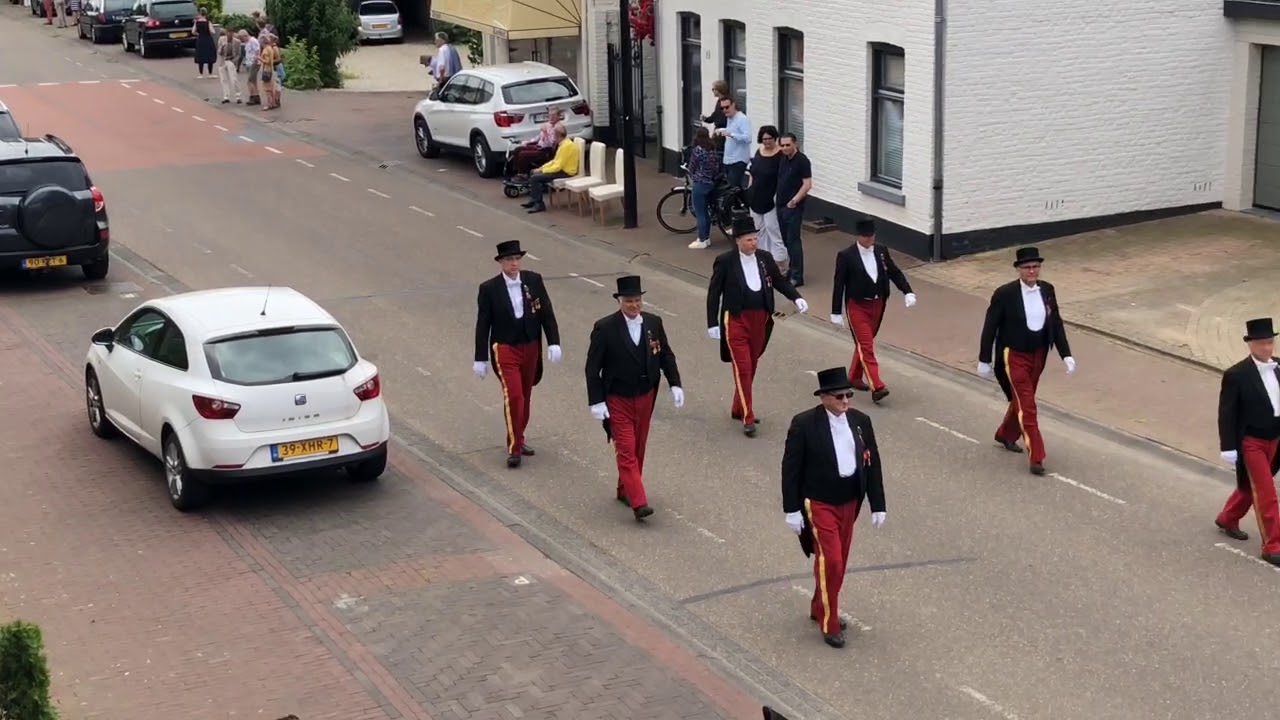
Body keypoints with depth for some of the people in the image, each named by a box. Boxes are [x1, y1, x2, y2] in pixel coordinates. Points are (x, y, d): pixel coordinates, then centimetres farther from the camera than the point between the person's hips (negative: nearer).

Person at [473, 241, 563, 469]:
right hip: (505, 349, -4)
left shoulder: (534, 280, -2)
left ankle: (518, 439, 31)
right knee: (513, 396, -14)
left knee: (525, 396, 14)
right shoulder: (489, 288, -9)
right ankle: (514, 447, -7)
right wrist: (481, 358, -3)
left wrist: (553, 342, -8)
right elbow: (483, 324, -4)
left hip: (531, 347, 4)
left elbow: (547, 313, 1)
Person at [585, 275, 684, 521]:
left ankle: (625, 490, 31)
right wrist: (596, 401, -15)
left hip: (645, 397, 5)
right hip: (617, 400, -5)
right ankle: (639, 503, -13)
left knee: (638, 448, 14)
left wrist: (675, 384, -2)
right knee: (626, 450, -8)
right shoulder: (605, 328, -13)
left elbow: (666, 355, 9)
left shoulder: (654, 323, -1)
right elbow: (593, 367, -11)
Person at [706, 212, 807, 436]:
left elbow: (780, 281, 13)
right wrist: (712, 323, -8)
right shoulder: (725, 262, -8)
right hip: (736, 321, -5)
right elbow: (714, 293, -5)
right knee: (742, 368, -9)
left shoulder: (765, 259, 3)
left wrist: (796, 298, -5)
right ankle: (748, 418, -7)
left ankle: (738, 409, 31)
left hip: (760, 320, 5)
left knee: (751, 367, 14)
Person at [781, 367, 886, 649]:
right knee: (830, 560, -8)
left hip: (849, 502, 5)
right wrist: (792, 509, -12)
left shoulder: (861, 421, -1)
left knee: (840, 560, 15)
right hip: (819, 504, -5)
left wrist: (877, 506, 4)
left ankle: (819, 608, 35)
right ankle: (829, 623, 5)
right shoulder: (804, 424, -15)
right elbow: (791, 467, -11)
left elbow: (872, 464, 4)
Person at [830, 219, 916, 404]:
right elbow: (839, 284, -9)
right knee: (866, 345, -10)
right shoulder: (846, 256, -11)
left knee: (865, 343, 17)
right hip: (857, 306, -5)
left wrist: (908, 292, -12)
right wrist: (836, 312, -8)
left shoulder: (881, 252, 2)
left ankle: (855, 377, 34)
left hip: (877, 305, 5)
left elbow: (895, 272, 4)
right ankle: (877, 387, -17)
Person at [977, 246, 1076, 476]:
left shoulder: (1047, 290, -2)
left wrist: (1066, 355, 0)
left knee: (1022, 399, 21)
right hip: (1014, 356, -5)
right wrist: (984, 360, -7)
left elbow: (1056, 324, 5)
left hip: (1038, 355, 5)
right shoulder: (1005, 294, -17)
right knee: (1027, 405, -7)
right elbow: (990, 328, -10)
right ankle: (1036, 457, -4)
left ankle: (1006, 435, 45)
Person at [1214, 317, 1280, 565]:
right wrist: (1229, 448, -16)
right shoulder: (1236, 375, -17)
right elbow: (1226, 413, -14)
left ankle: (1227, 519, 45)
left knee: (1252, 486, 22)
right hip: (1251, 442, -6)